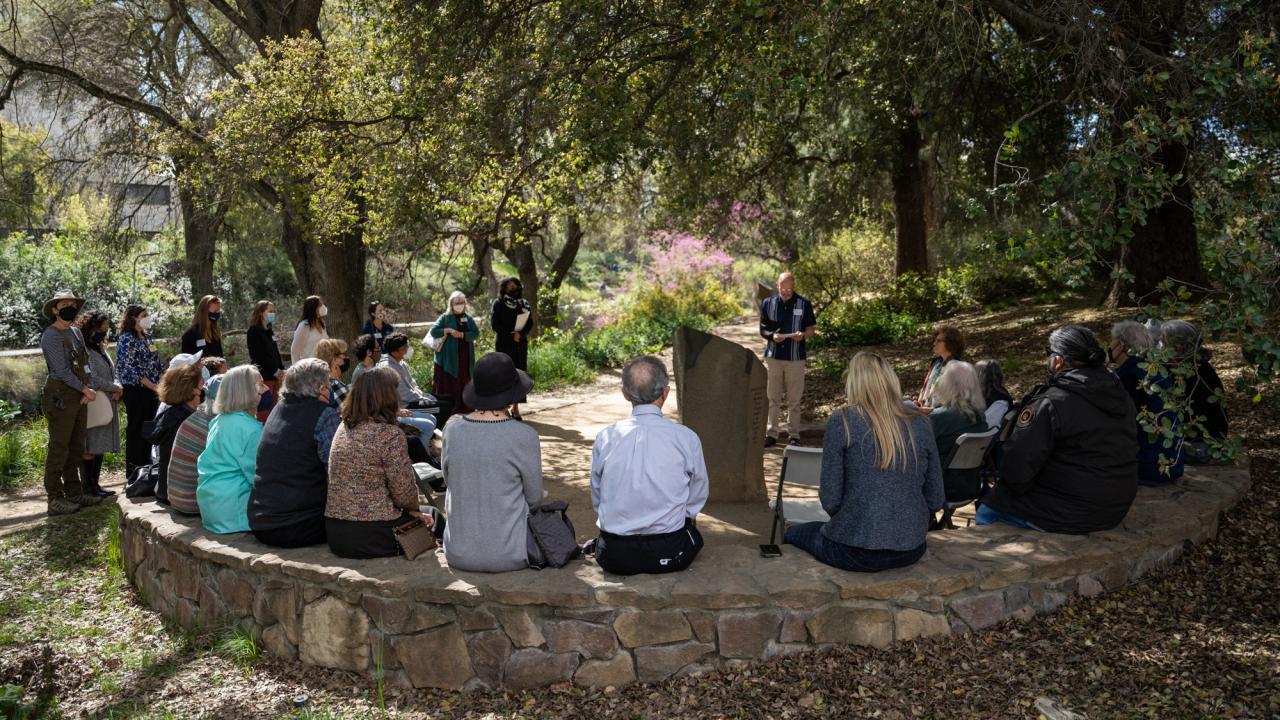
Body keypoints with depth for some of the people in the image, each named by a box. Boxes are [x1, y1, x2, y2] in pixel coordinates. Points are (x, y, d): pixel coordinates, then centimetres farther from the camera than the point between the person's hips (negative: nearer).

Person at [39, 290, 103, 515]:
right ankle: (55, 499, -1)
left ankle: (74, 492, 22)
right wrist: (86, 390, -10)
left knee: (76, 448, 13)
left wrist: (89, 388, -2)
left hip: (79, 396, 8)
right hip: (61, 395, -8)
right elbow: (61, 370, -15)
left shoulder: (76, 332, 15)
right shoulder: (51, 335, -9)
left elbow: (86, 362, 13)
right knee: (59, 448, -5)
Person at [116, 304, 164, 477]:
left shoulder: (146, 337, 13)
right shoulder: (126, 339, -10)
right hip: (135, 391, -7)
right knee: (136, 430, 0)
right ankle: (133, 472, 8)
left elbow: (157, 364, 16)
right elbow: (131, 369, -17)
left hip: (151, 391, 7)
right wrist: (154, 386, -18)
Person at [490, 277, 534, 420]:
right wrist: (511, 334, -13)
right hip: (504, 344, -3)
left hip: (520, 343, 3)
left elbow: (530, 323, 5)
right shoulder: (498, 304, 1)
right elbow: (495, 324, -7)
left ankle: (515, 406, 7)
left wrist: (520, 333, -13)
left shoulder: (524, 304, 11)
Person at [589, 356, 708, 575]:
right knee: (689, 524, 29)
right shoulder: (686, 438, -11)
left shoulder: (605, 438, -5)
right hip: (669, 555, -1)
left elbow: (597, 499, 6)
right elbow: (698, 499, 2)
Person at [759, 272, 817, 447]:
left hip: (795, 357, -1)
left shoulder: (804, 303, 3)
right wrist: (772, 336, -13)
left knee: (794, 400, 3)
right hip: (773, 355, 1)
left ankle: (794, 435, 11)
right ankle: (771, 434, 10)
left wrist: (803, 335, -15)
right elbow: (762, 329, 9)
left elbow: (811, 328, 7)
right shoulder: (768, 303, 8)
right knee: (772, 398, 3)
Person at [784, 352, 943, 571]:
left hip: (855, 552, -5)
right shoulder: (919, 425, 2)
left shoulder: (842, 421, -10)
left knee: (794, 533, 25)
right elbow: (936, 500, 6)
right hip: (912, 551, 5)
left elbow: (830, 500, -10)